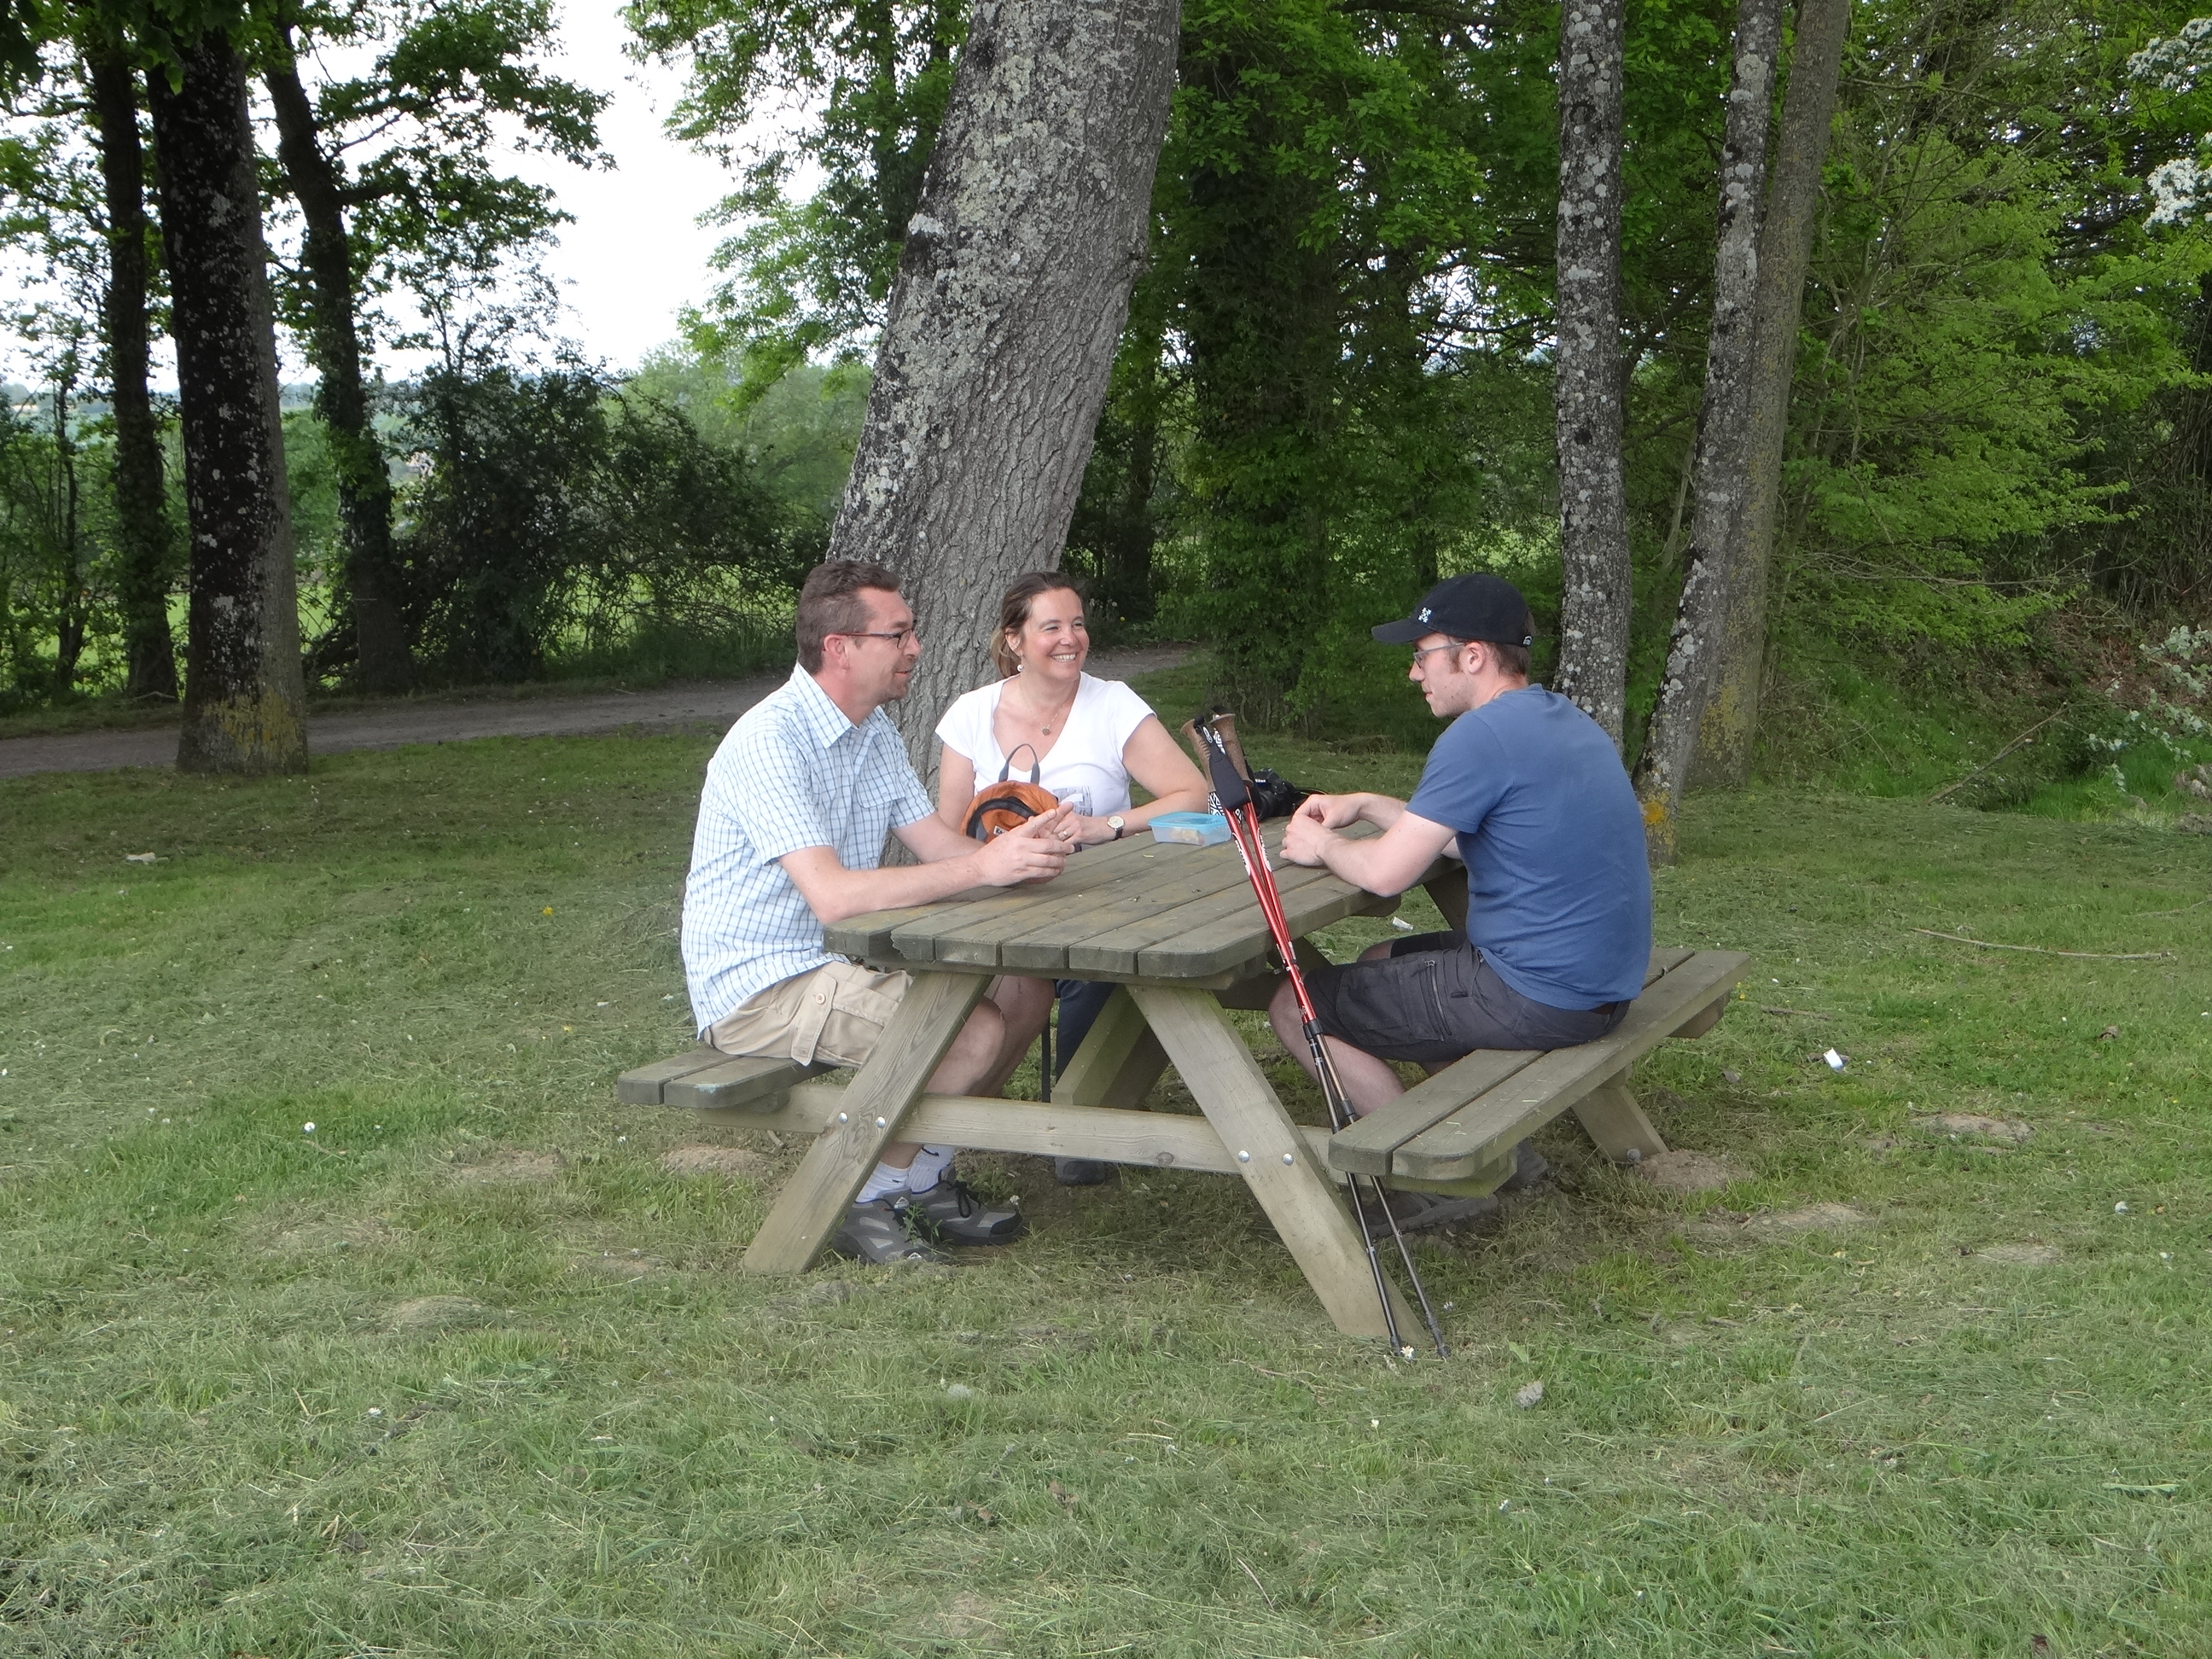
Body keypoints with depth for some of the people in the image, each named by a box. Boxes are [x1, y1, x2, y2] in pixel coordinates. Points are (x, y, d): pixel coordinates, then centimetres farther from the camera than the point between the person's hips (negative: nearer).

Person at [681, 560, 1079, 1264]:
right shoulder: (770, 742, -22)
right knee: (974, 1030, -24)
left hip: (843, 961, 10)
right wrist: (983, 868, -34)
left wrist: (1025, 848, -15)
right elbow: (832, 895, -31)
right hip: (758, 987, -10)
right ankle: (862, 1198, -5)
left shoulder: (873, 729, 9)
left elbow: (938, 843, 7)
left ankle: (923, 1177, 10)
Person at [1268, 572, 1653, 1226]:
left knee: (1294, 1007, -1)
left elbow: (1386, 872, -19)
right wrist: (1363, 805, 17)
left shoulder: (1482, 737, -19)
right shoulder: (1561, 719, 12)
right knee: (1380, 962, 30)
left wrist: (1322, 845, 0)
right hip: (1600, 984, 10)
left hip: (1537, 997, -10)